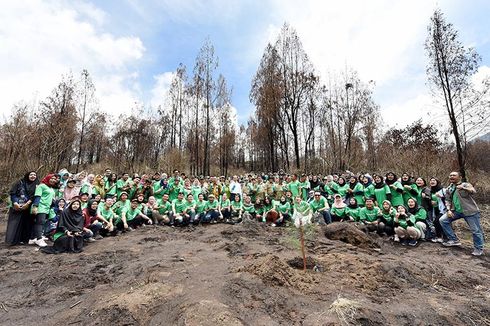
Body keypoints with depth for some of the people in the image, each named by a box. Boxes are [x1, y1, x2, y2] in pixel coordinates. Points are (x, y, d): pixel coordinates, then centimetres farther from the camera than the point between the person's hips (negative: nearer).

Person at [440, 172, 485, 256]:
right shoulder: (449, 189, 9)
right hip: (456, 211, 5)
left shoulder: (466, 185, -7)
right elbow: (448, 200, 12)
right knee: (442, 220, -6)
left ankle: (478, 249, 21)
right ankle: (454, 240, 4)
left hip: (470, 211, -5)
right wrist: (448, 210, -4)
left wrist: (463, 188, -50)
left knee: (476, 230, 0)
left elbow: (473, 191, -29)